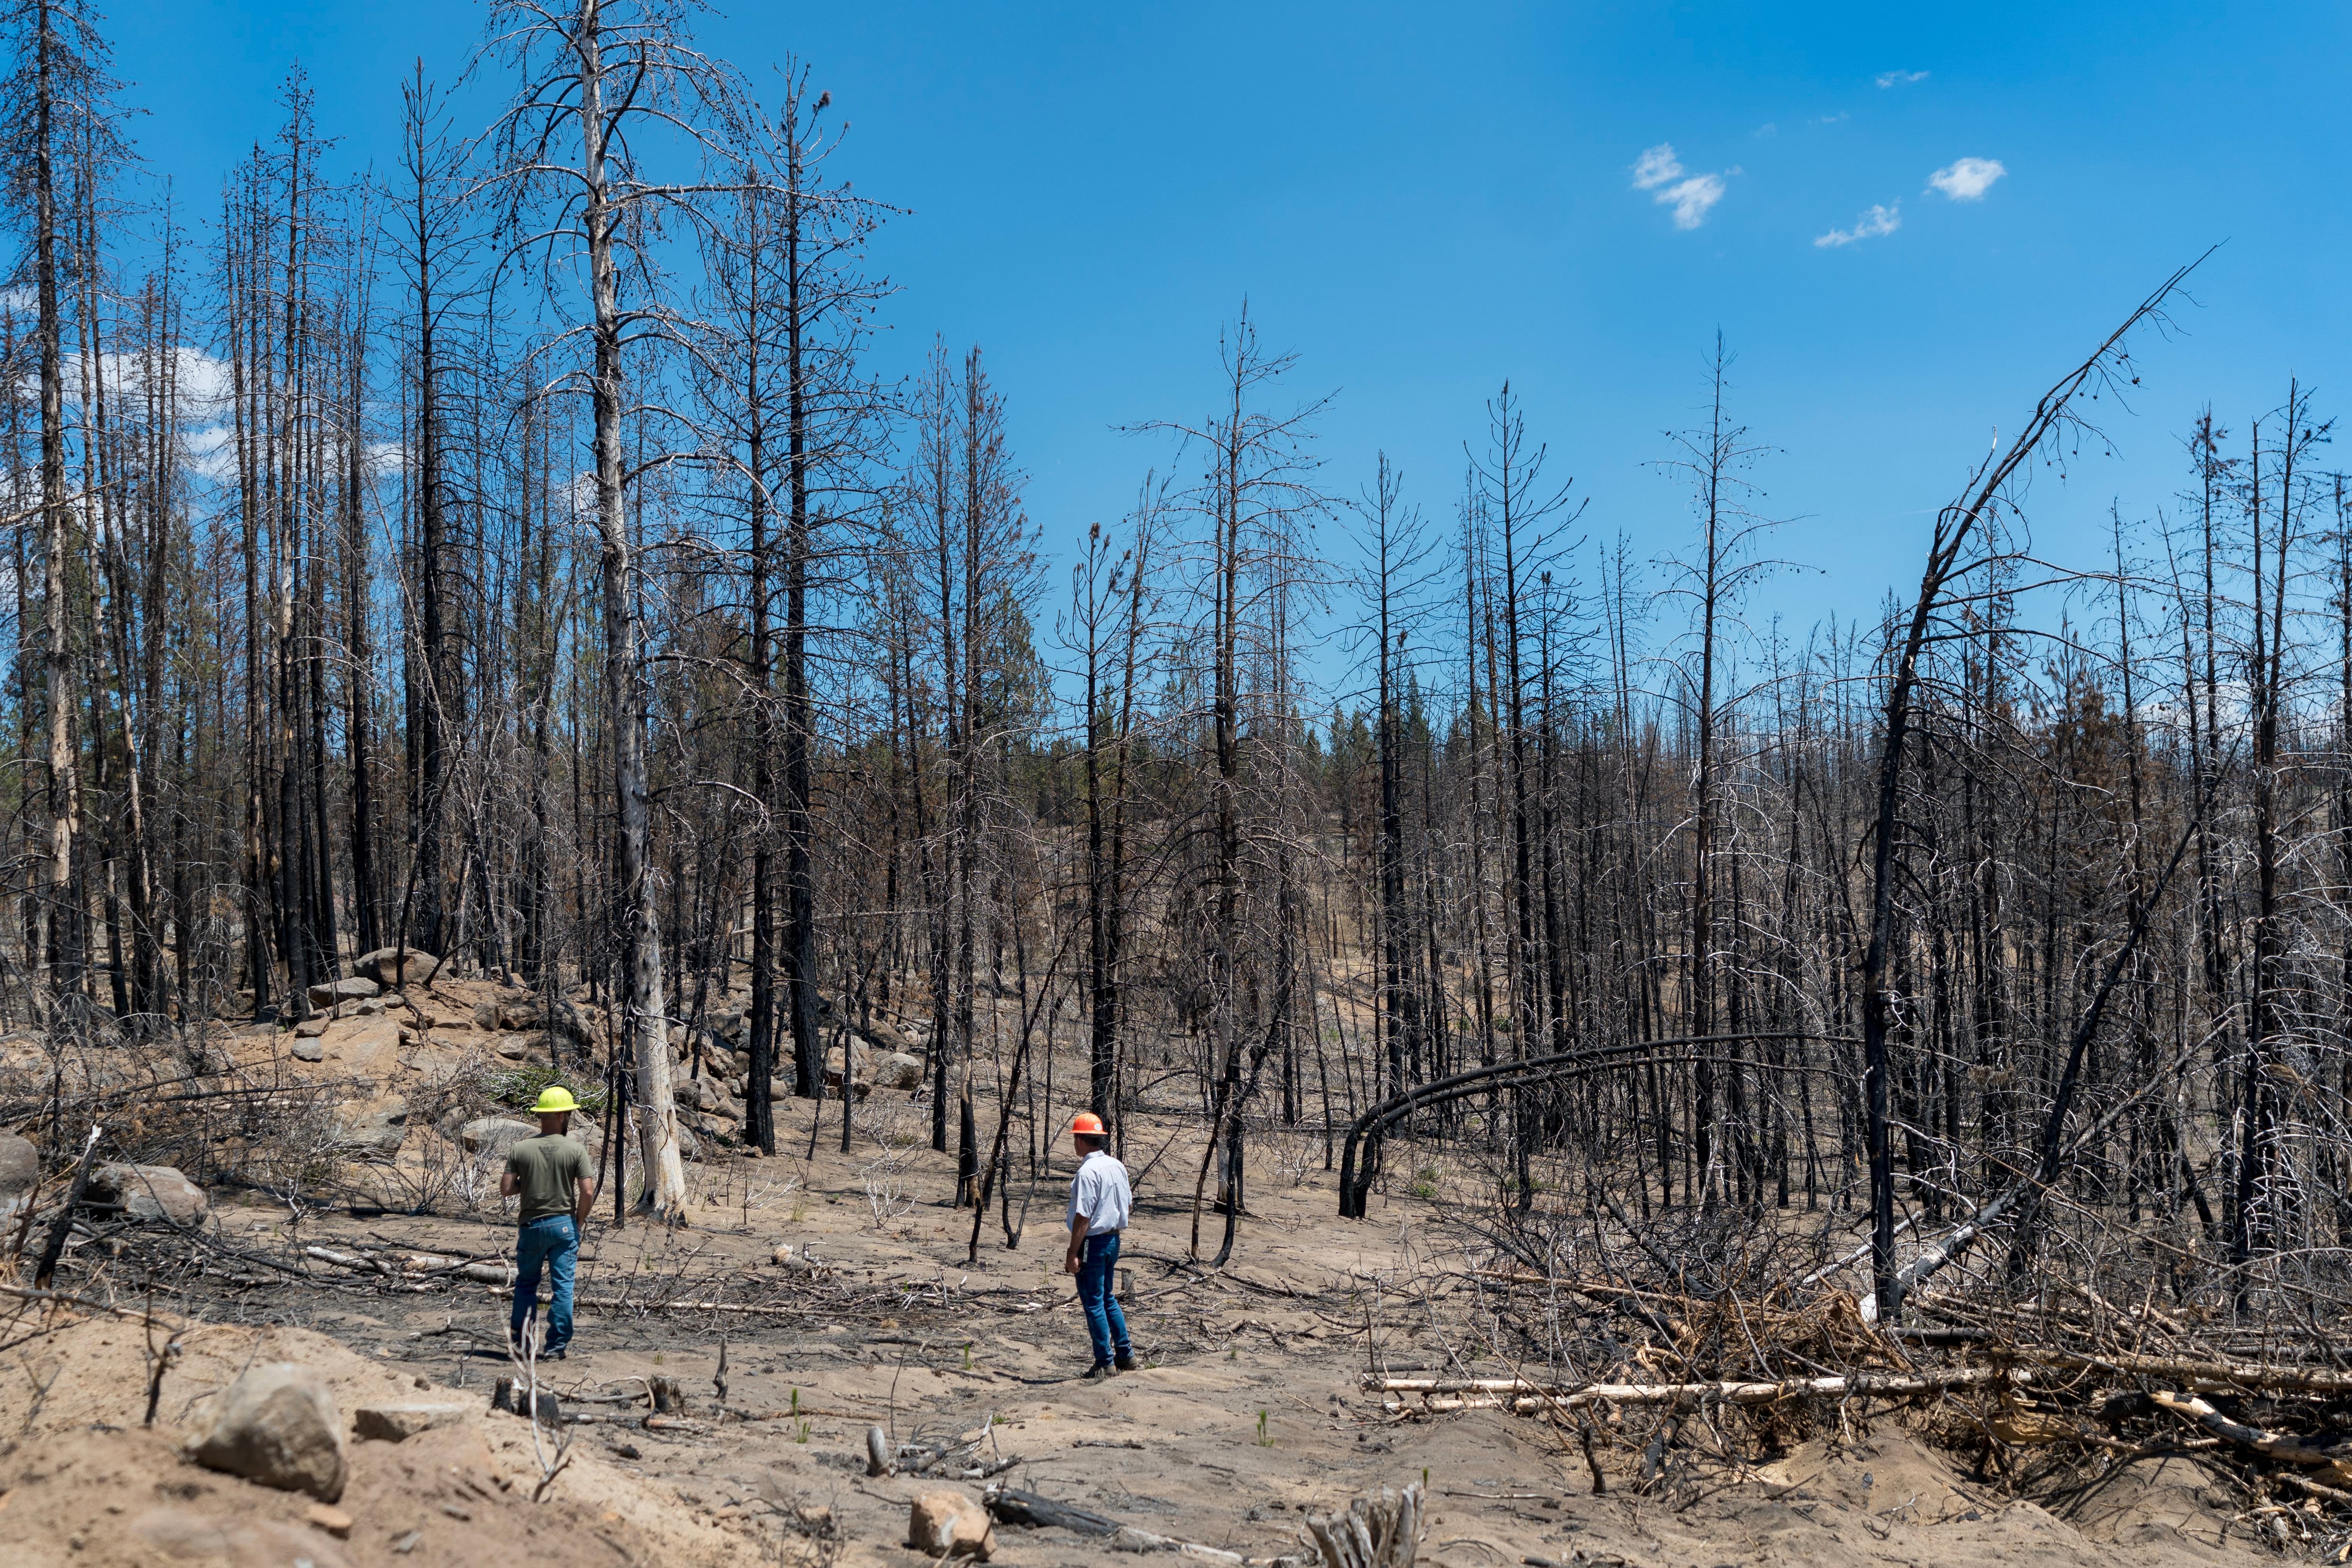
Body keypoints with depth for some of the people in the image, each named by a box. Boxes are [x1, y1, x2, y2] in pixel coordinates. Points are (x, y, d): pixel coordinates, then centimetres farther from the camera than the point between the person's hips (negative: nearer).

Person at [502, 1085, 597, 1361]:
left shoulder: (520, 1149, -4)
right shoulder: (576, 1151, -8)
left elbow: (505, 1189, -6)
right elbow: (588, 1193, -11)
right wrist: (578, 1221, 5)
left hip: (531, 1225, 2)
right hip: (564, 1224, -1)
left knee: (526, 1283, 18)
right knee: (563, 1286, 5)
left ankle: (519, 1340, 21)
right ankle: (556, 1346, 6)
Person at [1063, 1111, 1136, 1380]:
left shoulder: (1087, 1171, -20)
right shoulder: (1117, 1166, 5)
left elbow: (1083, 1217, -21)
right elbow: (1128, 1206, 13)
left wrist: (1072, 1254, -18)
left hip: (1092, 1242, -8)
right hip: (1113, 1239, 8)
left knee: (1093, 1302, 2)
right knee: (1107, 1298, 21)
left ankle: (1105, 1363, 8)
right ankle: (1126, 1355, 24)